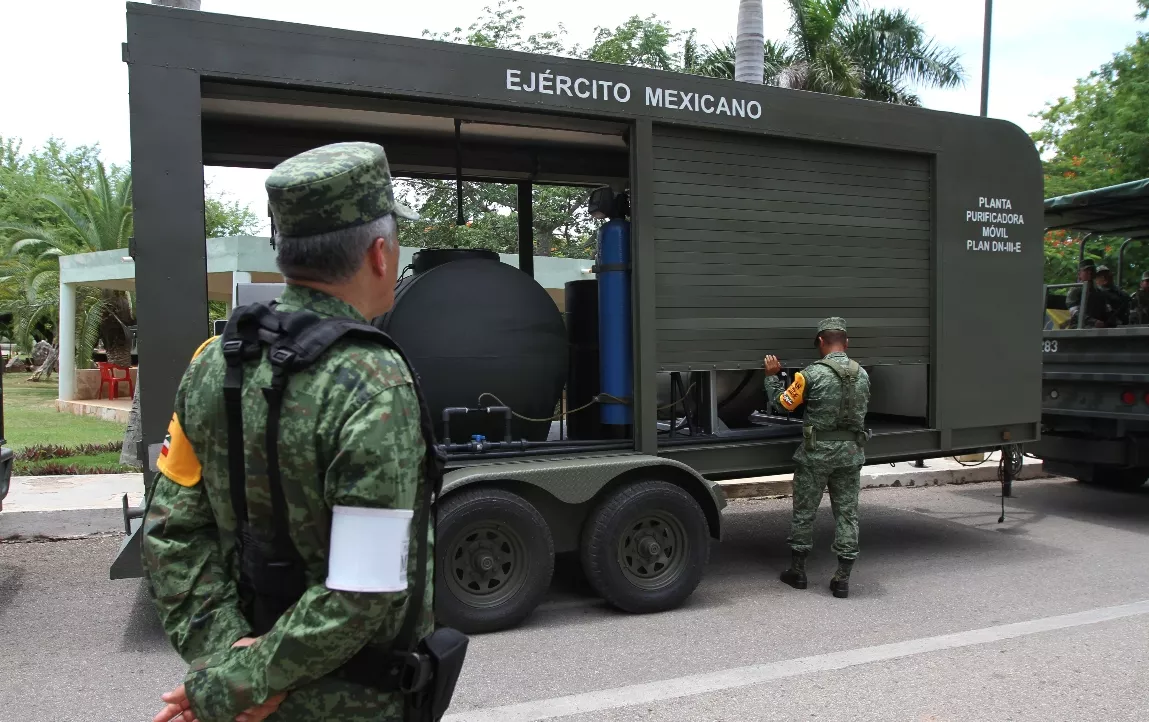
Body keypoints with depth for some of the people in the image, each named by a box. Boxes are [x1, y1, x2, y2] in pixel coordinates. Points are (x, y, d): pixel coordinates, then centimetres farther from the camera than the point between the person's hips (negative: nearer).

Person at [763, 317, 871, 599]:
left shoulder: (812, 374, -14)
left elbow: (781, 403, -5)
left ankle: (797, 570, 22)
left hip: (817, 451, -4)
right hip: (851, 452, 4)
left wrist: (772, 376, 10)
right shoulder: (862, 374, 2)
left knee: (804, 512, 10)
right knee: (847, 514, 9)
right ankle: (842, 579, 10)